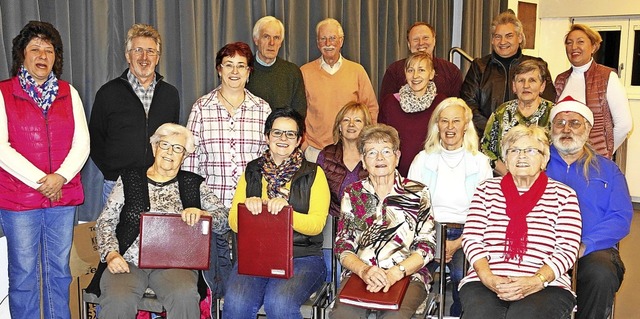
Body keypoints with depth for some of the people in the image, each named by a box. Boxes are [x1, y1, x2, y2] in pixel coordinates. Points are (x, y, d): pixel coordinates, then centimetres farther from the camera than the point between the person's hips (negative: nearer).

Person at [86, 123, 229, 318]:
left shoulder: (194, 184, 13)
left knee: (185, 297, -32)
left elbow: (224, 220, 7)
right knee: (118, 301, -31)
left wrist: (200, 213, -13)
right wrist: (111, 254, -7)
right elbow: (105, 222, 11)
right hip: (128, 262, 0)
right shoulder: (129, 179, 13)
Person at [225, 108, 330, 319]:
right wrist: (247, 206, -13)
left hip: (302, 256, -2)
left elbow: (317, 224, -4)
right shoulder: (252, 172, 14)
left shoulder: (313, 173, 7)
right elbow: (234, 223, 10)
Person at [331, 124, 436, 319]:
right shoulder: (352, 193, 14)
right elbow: (343, 246, 8)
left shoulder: (418, 193, 9)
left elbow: (427, 246, 3)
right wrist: (364, 270, -13)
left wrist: (395, 273, -14)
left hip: (407, 276, -1)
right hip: (358, 274, 2)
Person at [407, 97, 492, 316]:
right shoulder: (422, 160, 11)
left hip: (464, 235, 0)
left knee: (463, 276, -29)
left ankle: (459, 314, 0)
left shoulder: (480, 162, 8)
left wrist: (457, 244, -11)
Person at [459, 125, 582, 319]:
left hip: (546, 286, -1)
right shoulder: (487, 190, 15)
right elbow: (471, 239, 6)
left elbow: (567, 249, 2)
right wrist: (489, 278, -12)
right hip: (484, 282, 1)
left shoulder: (563, 195, 12)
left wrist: (537, 281, -15)